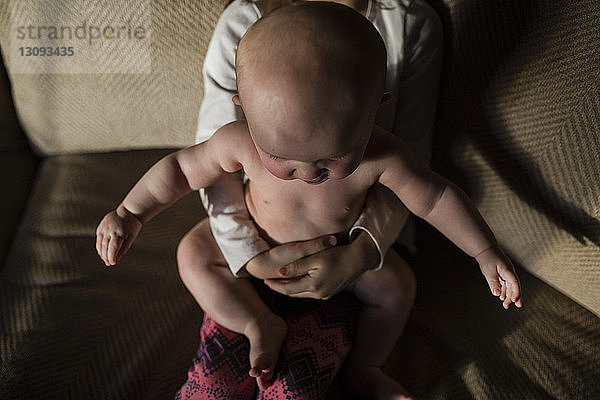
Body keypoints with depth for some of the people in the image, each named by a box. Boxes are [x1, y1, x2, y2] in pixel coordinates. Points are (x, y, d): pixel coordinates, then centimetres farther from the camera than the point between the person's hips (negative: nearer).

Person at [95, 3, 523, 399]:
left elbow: (436, 197, -22)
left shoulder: (382, 158, -37)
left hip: (343, 246, 1)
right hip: (259, 240, 0)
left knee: (395, 287, -8)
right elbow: (180, 167, -20)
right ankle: (262, 325, -4)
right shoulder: (239, 144, -37)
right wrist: (129, 213, -20)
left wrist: (486, 253, -15)